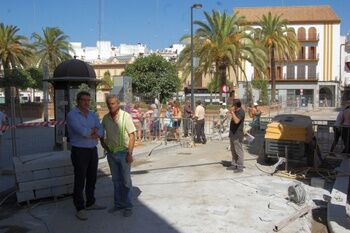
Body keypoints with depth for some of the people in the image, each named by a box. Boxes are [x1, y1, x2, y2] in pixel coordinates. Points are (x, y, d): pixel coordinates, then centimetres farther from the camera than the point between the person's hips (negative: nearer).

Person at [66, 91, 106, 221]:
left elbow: (100, 132, -1)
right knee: (80, 181, -1)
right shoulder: (72, 115, -10)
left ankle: (90, 203, 29)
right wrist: (93, 130, -6)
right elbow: (81, 131, -24)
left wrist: (88, 133, -19)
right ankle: (80, 209, 9)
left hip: (93, 150, 7)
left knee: (92, 178, 15)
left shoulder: (93, 115, 10)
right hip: (79, 151, -6)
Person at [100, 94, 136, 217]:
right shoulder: (106, 118, 3)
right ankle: (118, 204, 28)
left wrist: (130, 153, -17)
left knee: (126, 180, 4)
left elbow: (132, 135, -13)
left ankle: (128, 206, 15)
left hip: (123, 152, -5)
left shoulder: (125, 116, -12)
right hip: (111, 153, 5)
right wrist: (103, 143, 5)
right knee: (116, 180, 14)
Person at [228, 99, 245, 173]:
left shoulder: (241, 112, -17)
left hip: (237, 135, -10)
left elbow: (236, 121, -32)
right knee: (233, 151, 16)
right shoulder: (236, 111, 13)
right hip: (233, 134, 10)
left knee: (239, 151, -4)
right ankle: (234, 165, 26)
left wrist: (232, 112, -27)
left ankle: (240, 167, 2)